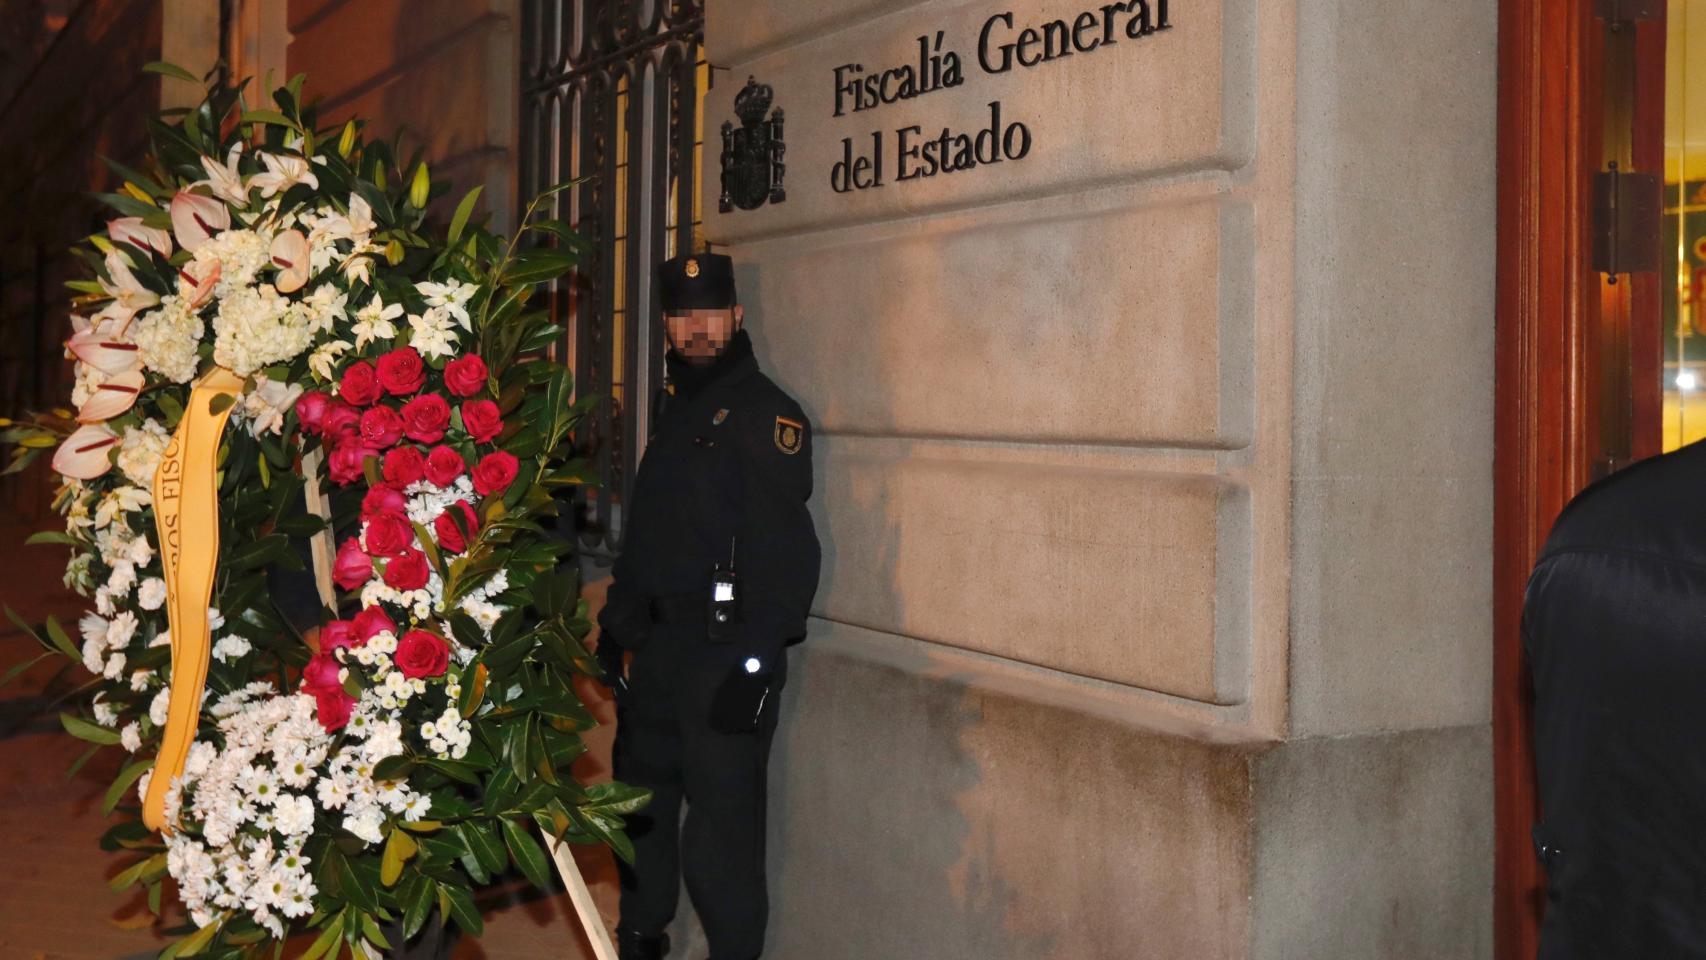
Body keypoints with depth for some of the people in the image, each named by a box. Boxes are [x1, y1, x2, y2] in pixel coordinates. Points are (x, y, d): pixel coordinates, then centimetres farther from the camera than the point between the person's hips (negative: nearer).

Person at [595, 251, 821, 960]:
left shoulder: (764, 410, -10)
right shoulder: (676, 411, 17)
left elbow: (785, 547, -19)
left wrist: (757, 660, -24)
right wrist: (615, 624, 20)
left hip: (725, 648, -9)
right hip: (657, 643, 9)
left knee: (722, 826, -7)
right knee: (641, 799, 18)